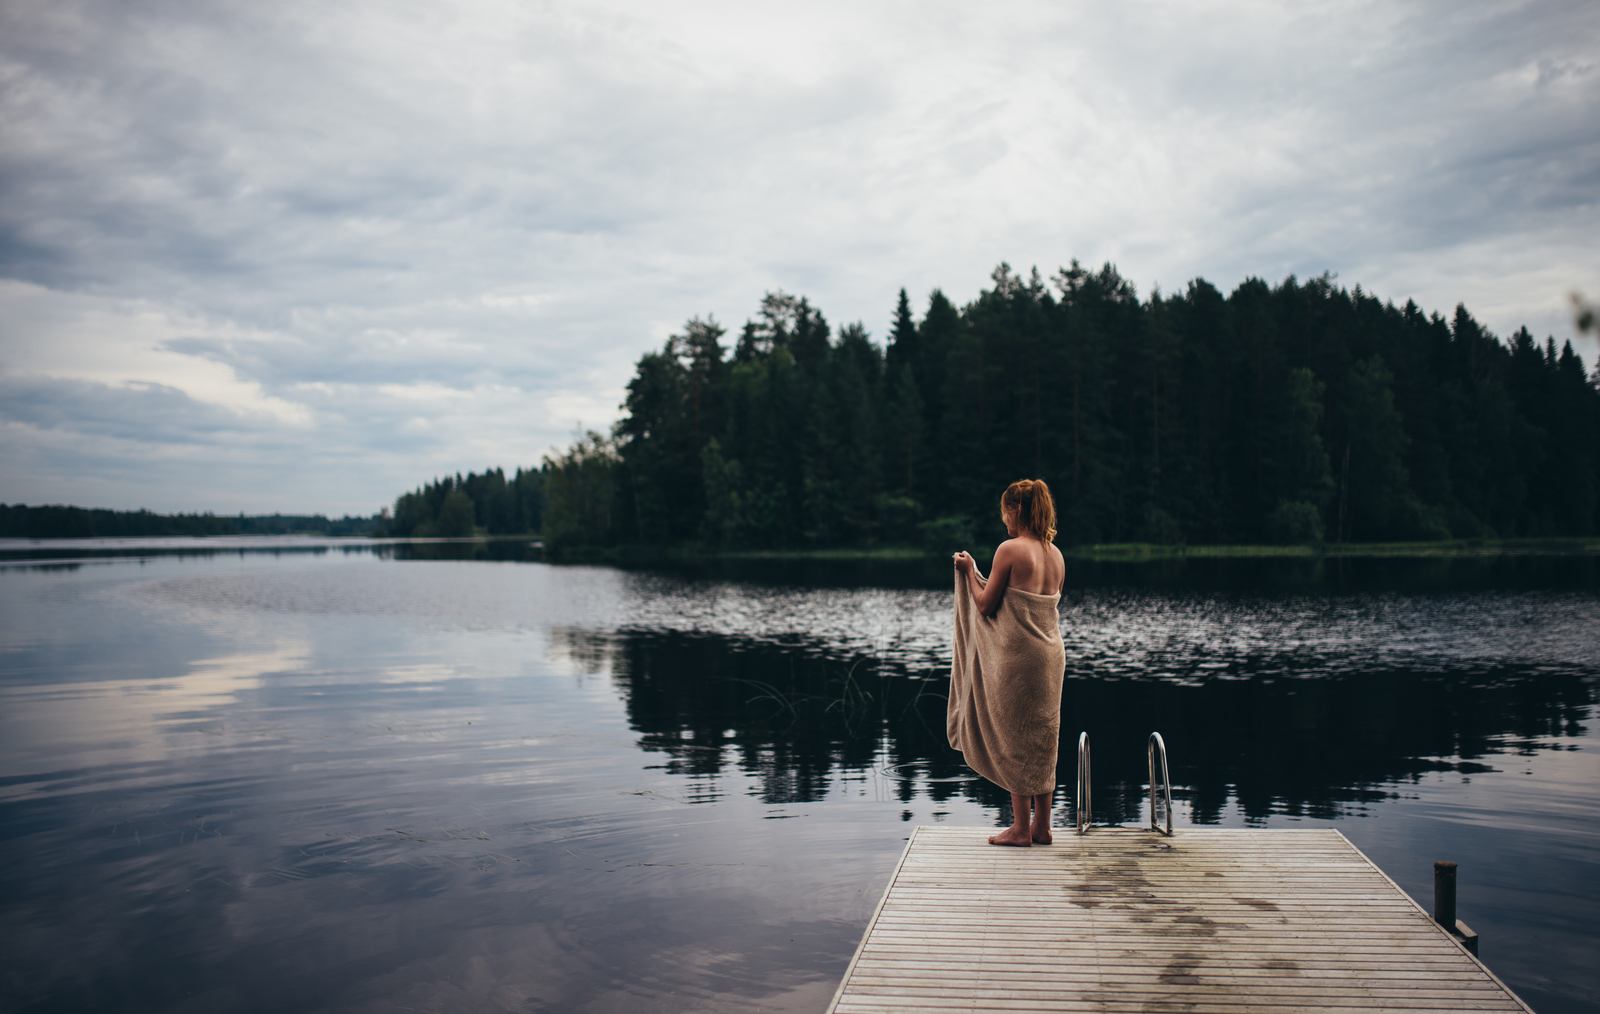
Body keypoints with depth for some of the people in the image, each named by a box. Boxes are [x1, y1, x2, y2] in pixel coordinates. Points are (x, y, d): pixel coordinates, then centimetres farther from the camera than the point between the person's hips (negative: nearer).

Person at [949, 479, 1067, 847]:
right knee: (1043, 739, 13)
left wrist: (970, 571, 5)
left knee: (1016, 739, 2)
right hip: (1051, 653, 7)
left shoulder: (1010, 549, -12)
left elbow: (986, 605, -10)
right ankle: (1041, 826, 19)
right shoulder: (1056, 554, 9)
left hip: (1018, 654, -7)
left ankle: (1021, 827, 8)